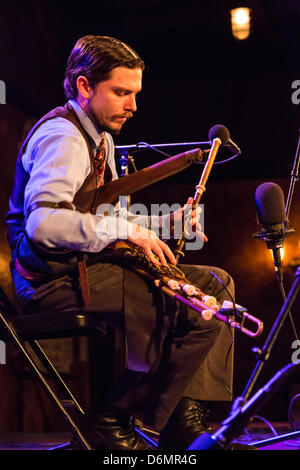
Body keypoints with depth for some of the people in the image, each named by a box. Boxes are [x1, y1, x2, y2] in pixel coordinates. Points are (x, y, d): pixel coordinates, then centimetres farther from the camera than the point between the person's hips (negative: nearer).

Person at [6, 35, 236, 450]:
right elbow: (43, 221, -29)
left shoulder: (101, 138, 20)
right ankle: (113, 423, -8)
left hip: (87, 265, 11)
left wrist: (162, 223, 7)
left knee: (217, 283, 7)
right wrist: (126, 230, -27)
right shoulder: (61, 136, -13)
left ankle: (186, 420, 5)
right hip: (57, 279, -10)